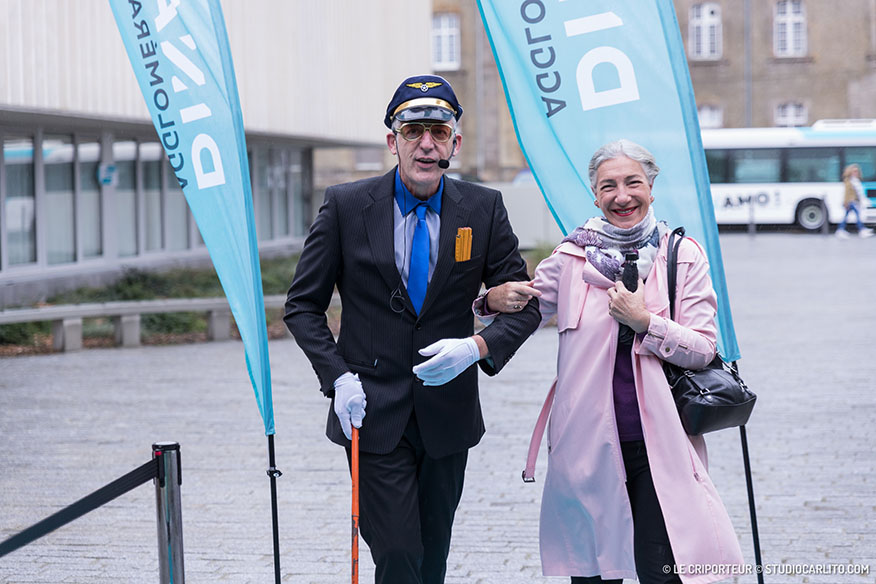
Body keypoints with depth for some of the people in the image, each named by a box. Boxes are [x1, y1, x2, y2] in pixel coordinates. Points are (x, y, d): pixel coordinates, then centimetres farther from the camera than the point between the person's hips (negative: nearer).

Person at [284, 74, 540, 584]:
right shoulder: (346, 206, -4)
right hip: (373, 411, -2)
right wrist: (338, 377, -11)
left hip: (448, 412, 2)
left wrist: (477, 347, -17)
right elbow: (303, 306, 3)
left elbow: (525, 306, 3)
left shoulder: (484, 209, 0)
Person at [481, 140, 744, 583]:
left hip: (657, 442, -1)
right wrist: (497, 300, -8)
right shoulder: (572, 257, 5)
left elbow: (703, 349, -1)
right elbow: (520, 313, 15)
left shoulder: (683, 256, 3)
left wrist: (644, 321, -15)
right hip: (588, 442, 1)